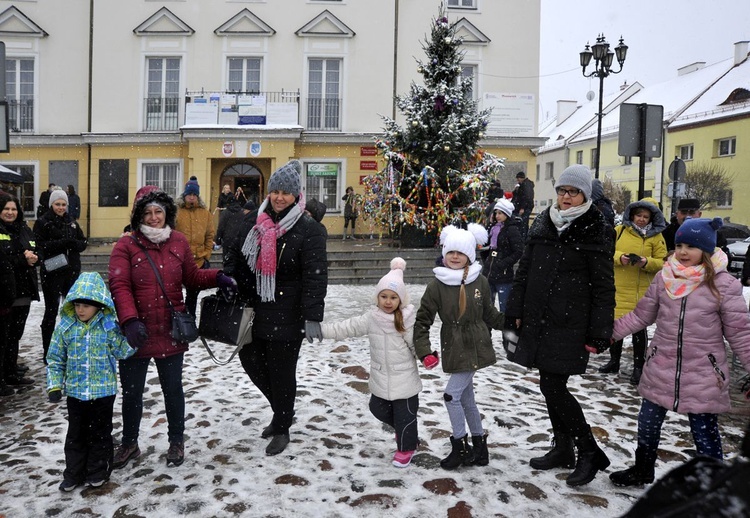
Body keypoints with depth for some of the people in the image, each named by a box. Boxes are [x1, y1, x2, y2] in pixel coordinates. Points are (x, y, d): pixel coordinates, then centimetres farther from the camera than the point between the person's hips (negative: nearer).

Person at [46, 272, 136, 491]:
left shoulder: (109, 326, -9)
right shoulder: (65, 327, -4)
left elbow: (123, 352, -7)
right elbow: (55, 359, 2)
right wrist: (54, 386, -4)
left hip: (103, 391, -2)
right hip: (75, 392, 2)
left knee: (100, 433, 11)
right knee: (76, 434, 15)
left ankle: (98, 472, 28)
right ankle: (74, 474, 30)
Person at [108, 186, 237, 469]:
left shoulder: (179, 242, 3)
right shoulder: (125, 246, -7)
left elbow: (191, 277, 12)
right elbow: (119, 286, -16)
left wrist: (217, 278, -7)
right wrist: (130, 321, -31)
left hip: (170, 332, 2)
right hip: (135, 334, -1)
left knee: (172, 388, 15)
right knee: (131, 391, 15)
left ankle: (176, 441, 36)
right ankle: (129, 443, 37)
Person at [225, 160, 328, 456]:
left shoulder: (308, 229, -11)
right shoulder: (253, 224, 7)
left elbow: (315, 276, -16)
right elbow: (236, 260, 16)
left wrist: (313, 317, -21)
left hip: (287, 316, -6)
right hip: (254, 311, 6)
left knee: (282, 372, 4)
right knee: (251, 360, 13)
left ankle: (282, 429, 26)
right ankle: (282, 411, 37)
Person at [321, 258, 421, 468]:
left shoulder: (407, 320, -15)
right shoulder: (371, 318, -2)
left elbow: (417, 344, -12)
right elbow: (346, 328, -2)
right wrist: (320, 329, -8)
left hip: (404, 379, -5)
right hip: (380, 379, 5)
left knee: (405, 414, 6)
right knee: (378, 409, 18)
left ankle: (406, 448, 31)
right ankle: (402, 431, 45)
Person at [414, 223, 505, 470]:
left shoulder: (480, 281, -5)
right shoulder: (437, 285, -7)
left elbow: (490, 314, 11)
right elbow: (422, 320, -5)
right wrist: (424, 352, -13)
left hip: (475, 348, -2)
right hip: (453, 349, 3)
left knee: (452, 395, -6)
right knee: (466, 398, 13)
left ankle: (460, 447, 12)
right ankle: (479, 447, 30)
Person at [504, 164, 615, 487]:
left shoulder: (595, 231, -6)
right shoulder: (542, 225, 9)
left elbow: (603, 286, -8)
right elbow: (524, 270, 13)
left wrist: (598, 333, -11)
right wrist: (516, 312, 11)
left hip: (570, 324, -6)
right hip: (538, 319, 6)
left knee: (552, 387, -7)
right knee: (552, 387, 13)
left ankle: (588, 452, 10)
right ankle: (563, 449, 30)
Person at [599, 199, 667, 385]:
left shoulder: (656, 237, 0)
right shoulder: (619, 231, 3)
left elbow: (662, 263, -1)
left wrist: (646, 262, -19)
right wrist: (620, 258, -16)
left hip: (640, 291, -2)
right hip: (617, 287, 2)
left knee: (639, 327, 4)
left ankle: (638, 367, 16)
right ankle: (614, 361, 27)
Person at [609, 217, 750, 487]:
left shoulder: (724, 284, -11)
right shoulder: (664, 277, -1)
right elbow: (641, 315, 7)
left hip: (702, 375, -4)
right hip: (661, 370, 4)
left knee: (705, 433, 7)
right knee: (648, 423, 18)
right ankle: (642, 470, 41)